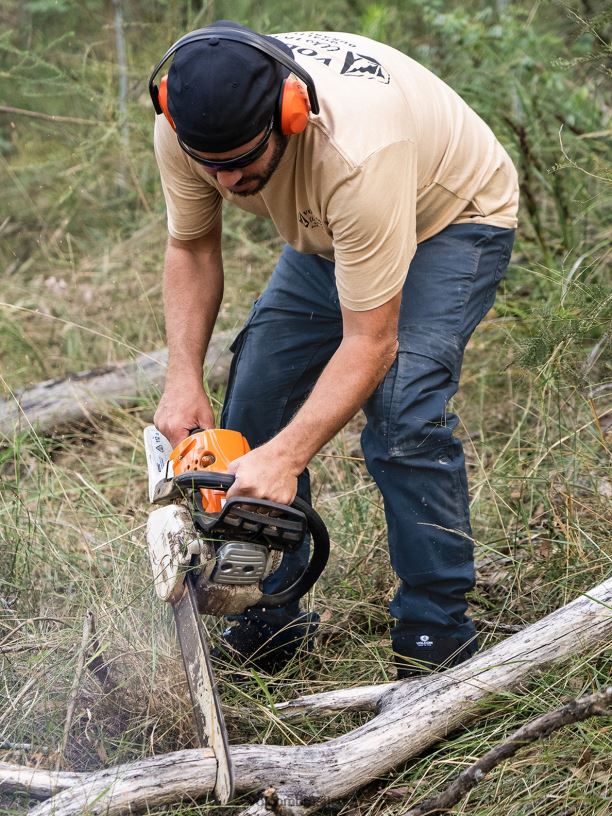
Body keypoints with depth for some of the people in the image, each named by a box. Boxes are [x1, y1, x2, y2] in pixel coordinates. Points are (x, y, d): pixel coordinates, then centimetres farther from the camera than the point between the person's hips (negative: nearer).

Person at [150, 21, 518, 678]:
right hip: (328, 231, 6)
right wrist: (183, 381, -19)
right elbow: (192, 249, -7)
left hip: (452, 219, -6)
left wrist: (285, 458, -46)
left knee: (400, 409, -26)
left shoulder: (355, 150, -44)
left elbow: (370, 344, -38)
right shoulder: (187, 129, -26)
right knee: (256, 395, -5)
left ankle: (436, 633, -10)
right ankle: (269, 620, 9)